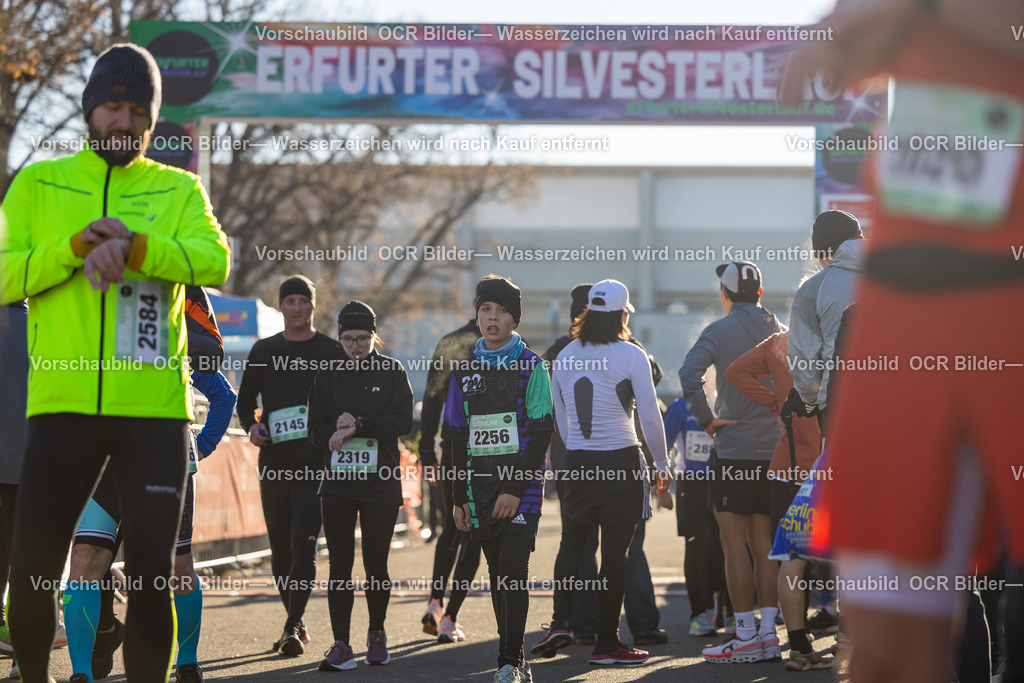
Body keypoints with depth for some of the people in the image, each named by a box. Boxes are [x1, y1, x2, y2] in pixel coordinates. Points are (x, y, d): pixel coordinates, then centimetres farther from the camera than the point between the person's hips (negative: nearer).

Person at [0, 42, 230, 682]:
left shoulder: (178, 190, 9)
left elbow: (215, 261, -10)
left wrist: (133, 245, -24)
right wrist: (76, 245, -15)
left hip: (155, 407, 0)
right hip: (63, 404, 0)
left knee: (151, 574, -1)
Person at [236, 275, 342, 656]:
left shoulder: (332, 351, 5)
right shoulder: (264, 351, 13)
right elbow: (245, 399, 20)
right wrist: (251, 426, 0)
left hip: (316, 462, -4)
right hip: (273, 460, 4)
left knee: (304, 543, -14)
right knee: (280, 548, 8)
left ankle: (292, 627, -18)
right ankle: (296, 622, 22)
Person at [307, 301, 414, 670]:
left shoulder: (392, 372, 3)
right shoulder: (327, 377, 10)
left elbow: (403, 422, -7)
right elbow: (316, 430, 7)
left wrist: (358, 425, -15)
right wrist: (339, 432, -14)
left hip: (381, 481, -2)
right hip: (338, 482, 2)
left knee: (375, 564, 2)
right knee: (340, 563, -6)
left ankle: (377, 633, 25)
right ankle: (341, 645, -7)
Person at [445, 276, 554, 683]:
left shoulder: (532, 367, -2)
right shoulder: (466, 371, 11)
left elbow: (540, 433, -7)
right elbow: (457, 438, 14)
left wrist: (516, 489, -13)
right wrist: (460, 497, 9)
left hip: (522, 482, -4)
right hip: (481, 482, 4)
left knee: (513, 570, -13)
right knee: (497, 574, 6)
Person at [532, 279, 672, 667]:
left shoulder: (564, 357, 6)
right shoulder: (631, 356, -8)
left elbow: (561, 419, 13)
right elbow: (650, 417, -8)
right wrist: (663, 468, 0)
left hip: (577, 460, 4)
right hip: (622, 460, -4)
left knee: (571, 543, 18)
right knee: (614, 552, 1)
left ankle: (560, 623, 2)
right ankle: (606, 644, 3)